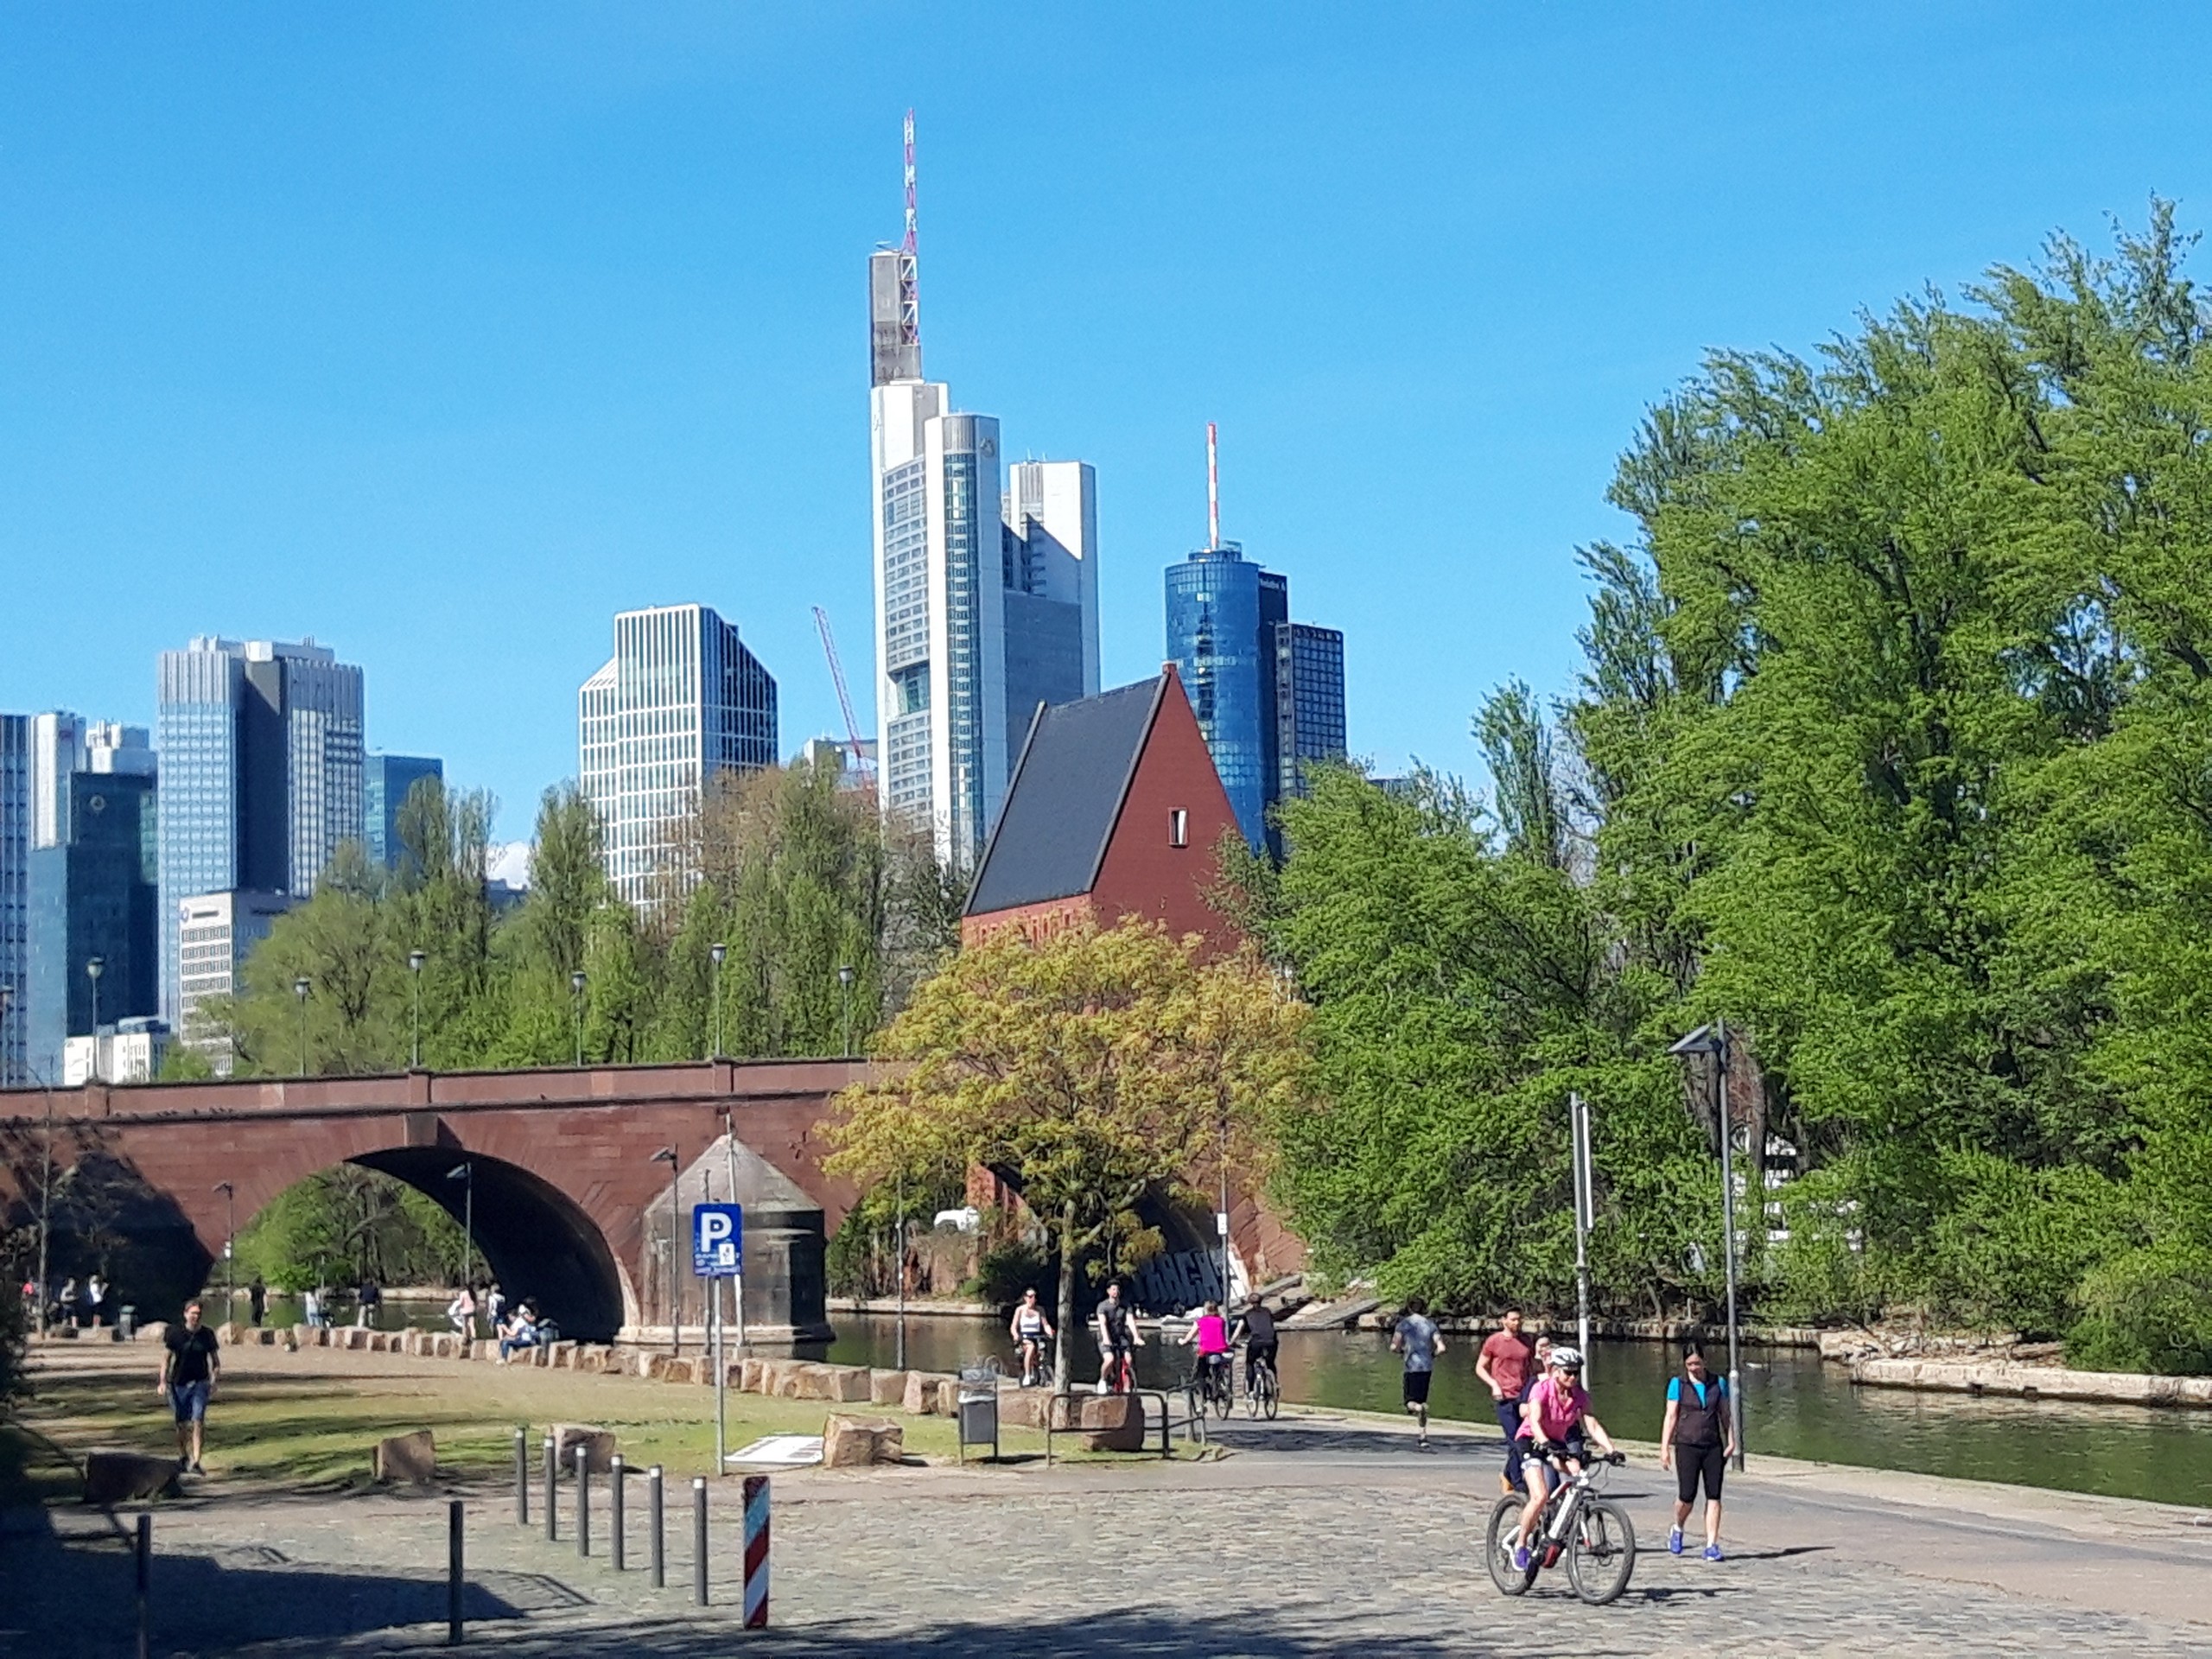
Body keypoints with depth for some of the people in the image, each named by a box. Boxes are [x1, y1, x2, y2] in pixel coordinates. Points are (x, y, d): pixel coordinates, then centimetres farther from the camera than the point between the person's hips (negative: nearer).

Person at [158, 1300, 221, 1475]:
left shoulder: (207, 1335, 1)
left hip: (200, 1383, 0)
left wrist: (213, 1381, -1)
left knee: (198, 1422, -13)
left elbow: (215, 1360, 10)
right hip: (179, 1382, 0)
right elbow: (166, 1358, 2)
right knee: (181, 1423, 10)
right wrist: (163, 1381, -5)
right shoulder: (175, 1333, -3)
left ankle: (195, 1463, -16)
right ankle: (182, 1458, 30)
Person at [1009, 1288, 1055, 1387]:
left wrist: (1050, 1332, -17)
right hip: (1024, 1339, -2)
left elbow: (1045, 1324, 4)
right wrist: (1016, 1335, -23)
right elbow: (1013, 1327, -2)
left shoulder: (1040, 1310, 10)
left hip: (1037, 1338, 2)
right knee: (1031, 1347, -35)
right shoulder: (1020, 1310, 3)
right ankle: (1027, 1376, -34)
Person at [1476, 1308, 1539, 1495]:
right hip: (1505, 1397, -5)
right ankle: (1519, 1486, -6)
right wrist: (1494, 1385, -9)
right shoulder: (1494, 1341, 0)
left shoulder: (1526, 1342, 12)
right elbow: (1480, 1367, 6)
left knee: (1523, 1439, 5)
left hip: (1524, 1395, 5)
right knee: (1515, 1441, -9)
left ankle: (1507, 1476, 27)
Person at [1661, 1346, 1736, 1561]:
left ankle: (1711, 1545, 2)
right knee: (1687, 1496, -6)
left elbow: (1725, 1414, 12)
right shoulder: (1677, 1384, 1)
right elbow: (1671, 1417, 1)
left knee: (1714, 1496, -2)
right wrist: (1664, 1448, -4)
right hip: (1687, 1446, -2)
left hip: (1714, 1447, 2)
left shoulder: (1718, 1383, 8)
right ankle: (1677, 1529, 24)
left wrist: (1731, 1441, 2)